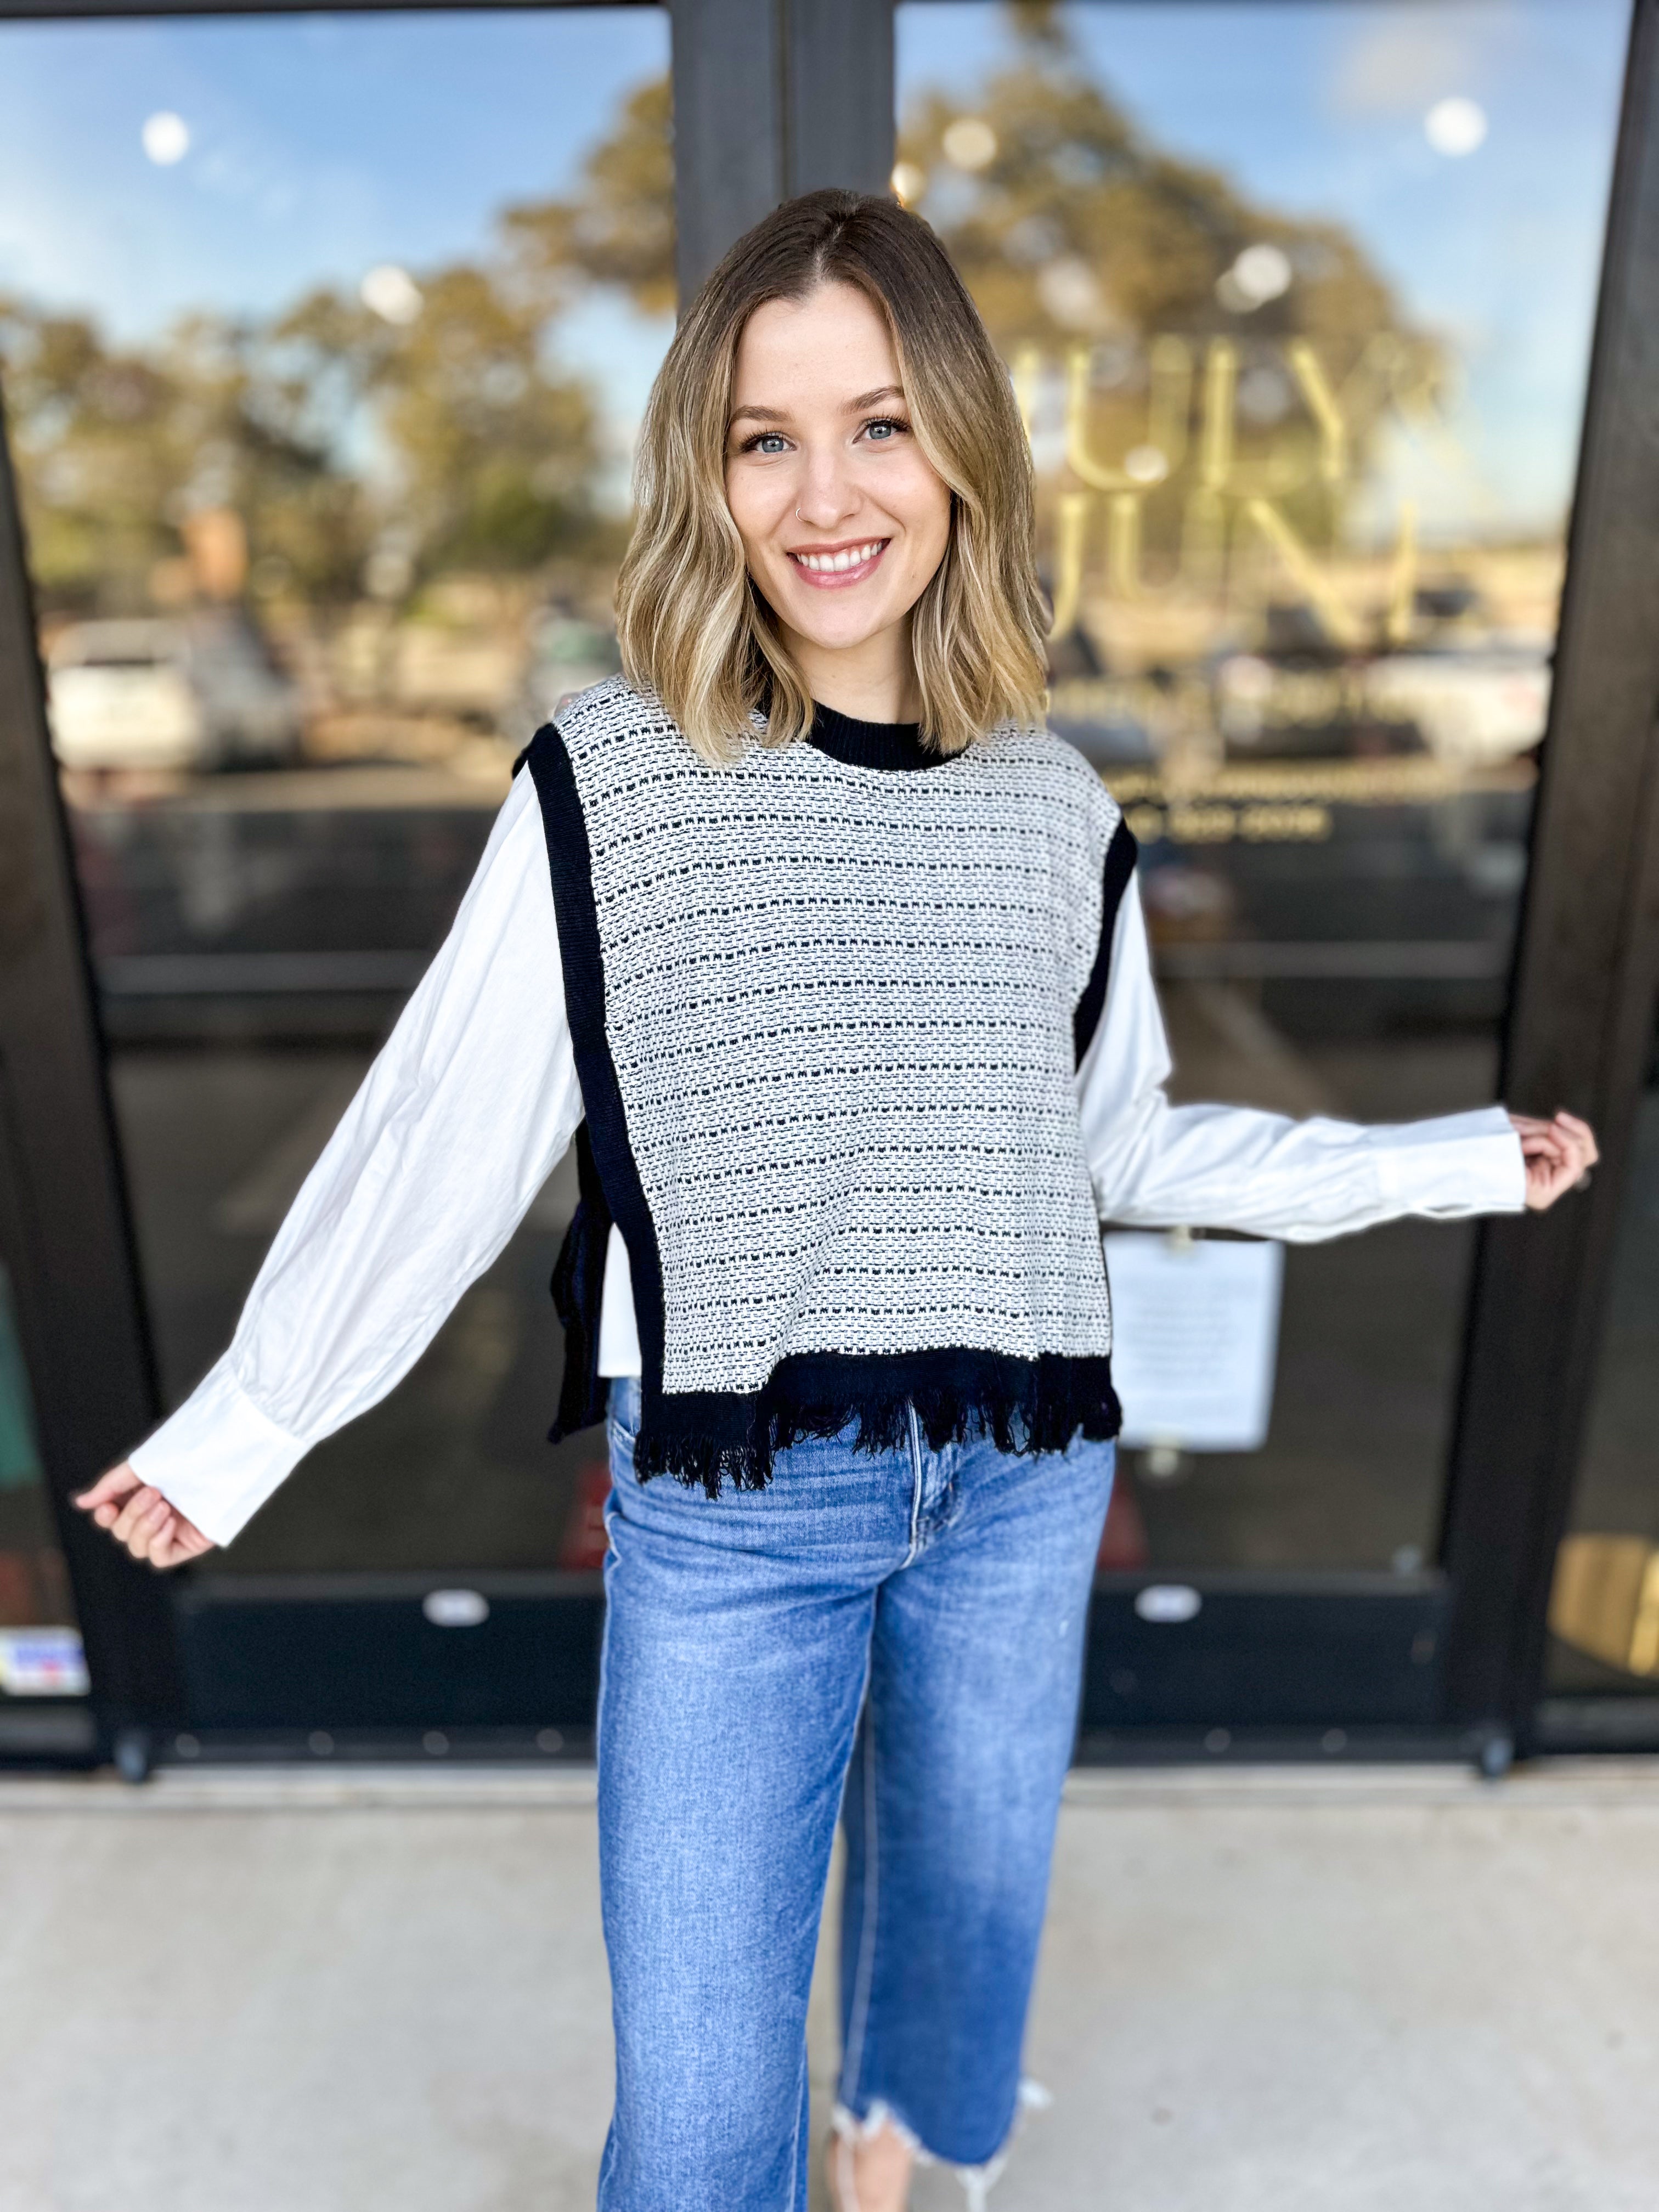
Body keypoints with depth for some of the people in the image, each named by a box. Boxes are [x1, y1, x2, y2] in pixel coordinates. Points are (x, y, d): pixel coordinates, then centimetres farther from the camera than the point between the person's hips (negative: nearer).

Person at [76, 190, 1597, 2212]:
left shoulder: (1060, 811, 1)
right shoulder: (608, 780, -8)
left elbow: (1123, 1148, 10)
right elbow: (442, 1137, -4)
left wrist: (1452, 1166, 12)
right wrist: (242, 1430, 2)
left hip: (1017, 1489, 4)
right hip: (724, 1511, -3)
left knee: (962, 1924, 25)